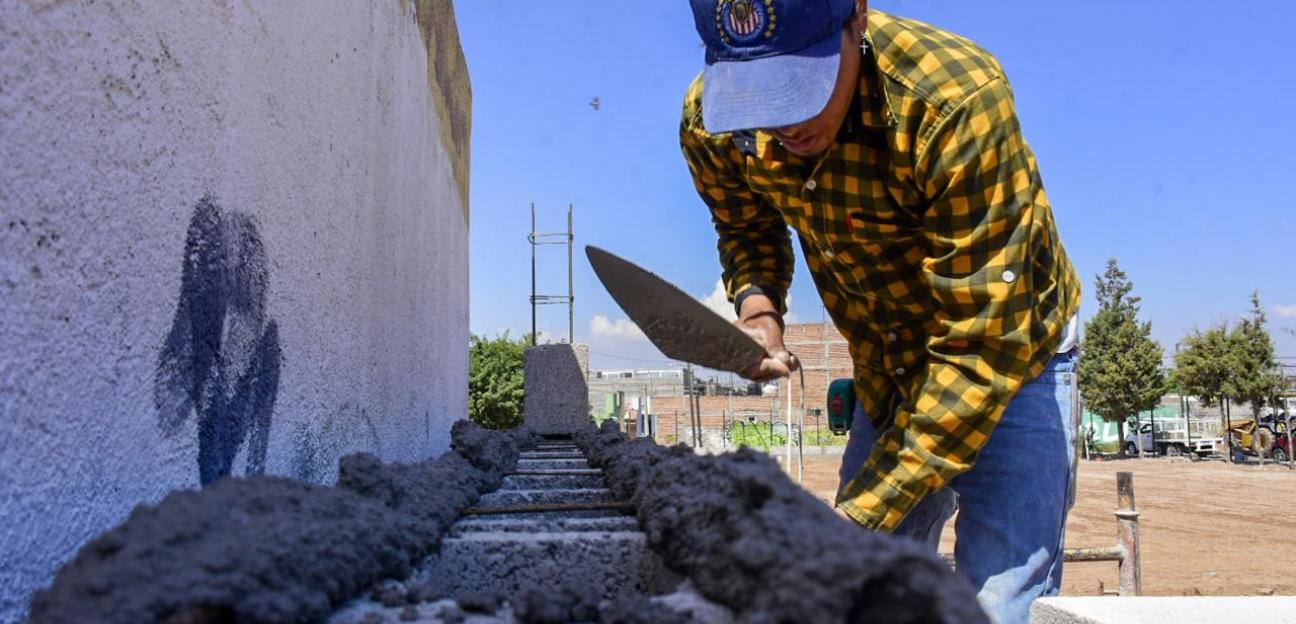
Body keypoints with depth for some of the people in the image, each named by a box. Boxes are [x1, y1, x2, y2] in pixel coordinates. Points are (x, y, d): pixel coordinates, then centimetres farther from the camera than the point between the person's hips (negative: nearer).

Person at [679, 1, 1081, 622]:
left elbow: (983, 346, -32)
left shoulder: (958, 100, -33)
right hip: (884, 371, 5)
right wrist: (756, 302, -16)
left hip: (1011, 357, -4)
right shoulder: (710, 121, -17)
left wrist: (864, 514, -34)